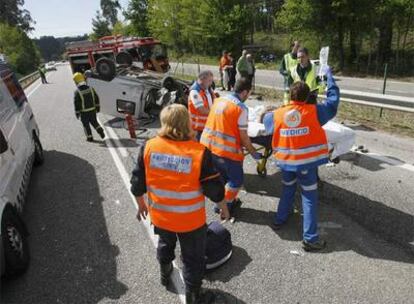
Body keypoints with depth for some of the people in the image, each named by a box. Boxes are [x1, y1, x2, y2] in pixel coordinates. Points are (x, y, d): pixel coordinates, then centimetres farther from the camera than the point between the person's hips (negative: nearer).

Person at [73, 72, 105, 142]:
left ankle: (89, 137, 18)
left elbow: (76, 103, -14)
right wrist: (97, 107, 15)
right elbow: (96, 98, 3)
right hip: (92, 110, 4)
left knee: (86, 124, 12)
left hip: (84, 112, -4)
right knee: (94, 122, 22)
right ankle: (101, 131, 9)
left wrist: (77, 113, -4)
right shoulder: (91, 89, -5)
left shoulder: (77, 92, -18)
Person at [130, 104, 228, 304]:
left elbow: (137, 183, -4)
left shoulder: (148, 147, -13)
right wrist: (223, 206, 5)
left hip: (159, 215, 4)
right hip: (190, 220, -4)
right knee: (193, 258, 19)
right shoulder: (199, 152, -22)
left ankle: (165, 274, 59)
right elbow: (214, 189, -15)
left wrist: (141, 204, 15)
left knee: (165, 243, 34)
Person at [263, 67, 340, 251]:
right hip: (307, 161, -3)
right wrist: (329, 77, 13)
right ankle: (310, 238, 8)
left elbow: (266, 120, 17)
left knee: (287, 189, 27)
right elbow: (333, 101, 3)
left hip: (285, 160, 3)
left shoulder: (277, 114, -4)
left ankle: (280, 219, 40)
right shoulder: (313, 111, -10)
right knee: (309, 197, 5)